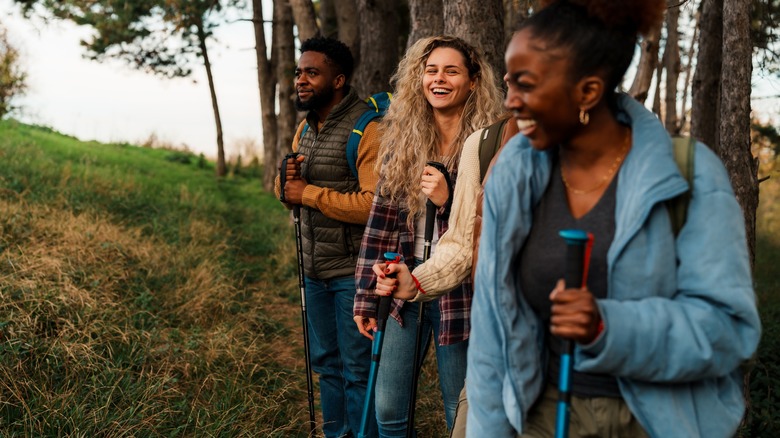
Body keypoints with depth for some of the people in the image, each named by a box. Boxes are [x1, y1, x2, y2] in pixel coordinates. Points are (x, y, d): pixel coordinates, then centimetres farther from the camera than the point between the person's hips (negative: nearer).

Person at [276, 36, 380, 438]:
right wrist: (285, 179, -8)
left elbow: (374, 204, -27)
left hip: (353, 271, -8)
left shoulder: (367, 128, -17)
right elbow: (291, 193, 17)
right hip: (315, 269, 8)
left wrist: (308, 193, -18)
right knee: (326, 363, 19)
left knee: (358, 369, 2)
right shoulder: (307, 126, 11)